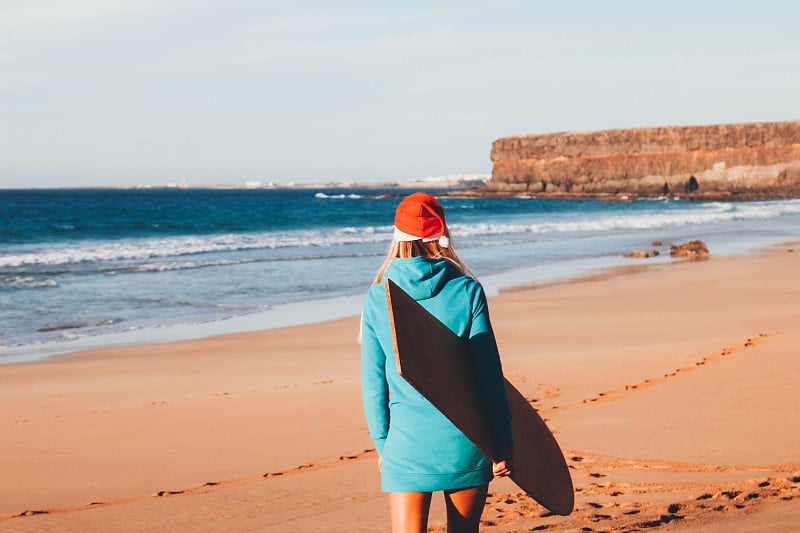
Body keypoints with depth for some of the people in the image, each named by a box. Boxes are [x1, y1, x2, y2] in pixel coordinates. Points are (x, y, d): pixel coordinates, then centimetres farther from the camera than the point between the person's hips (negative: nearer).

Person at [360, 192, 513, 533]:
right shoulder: (467, 291, -5)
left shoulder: (377, 298, -1)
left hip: (406, 441, 0)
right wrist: (502, 442, 3)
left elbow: (373, 383, 2)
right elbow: (489, 374, -4)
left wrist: (382, 444, 13)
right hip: (465, 437, 0)